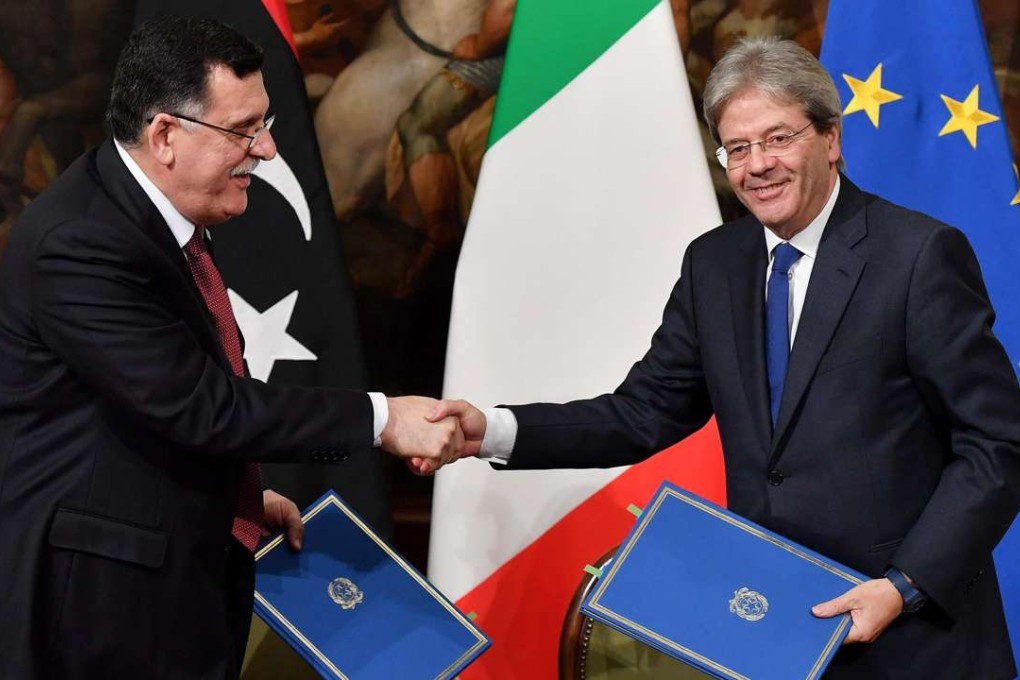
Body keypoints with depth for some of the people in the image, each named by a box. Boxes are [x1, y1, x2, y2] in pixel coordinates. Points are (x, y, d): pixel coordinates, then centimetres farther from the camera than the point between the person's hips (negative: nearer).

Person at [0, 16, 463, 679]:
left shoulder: (165, 213, 5)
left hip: (178, 566, 9)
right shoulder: (80, 243, -23)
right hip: (99, 595, -9)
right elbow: (198, 404, -26)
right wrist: (382, 418, -22)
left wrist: (241, 492, 14)